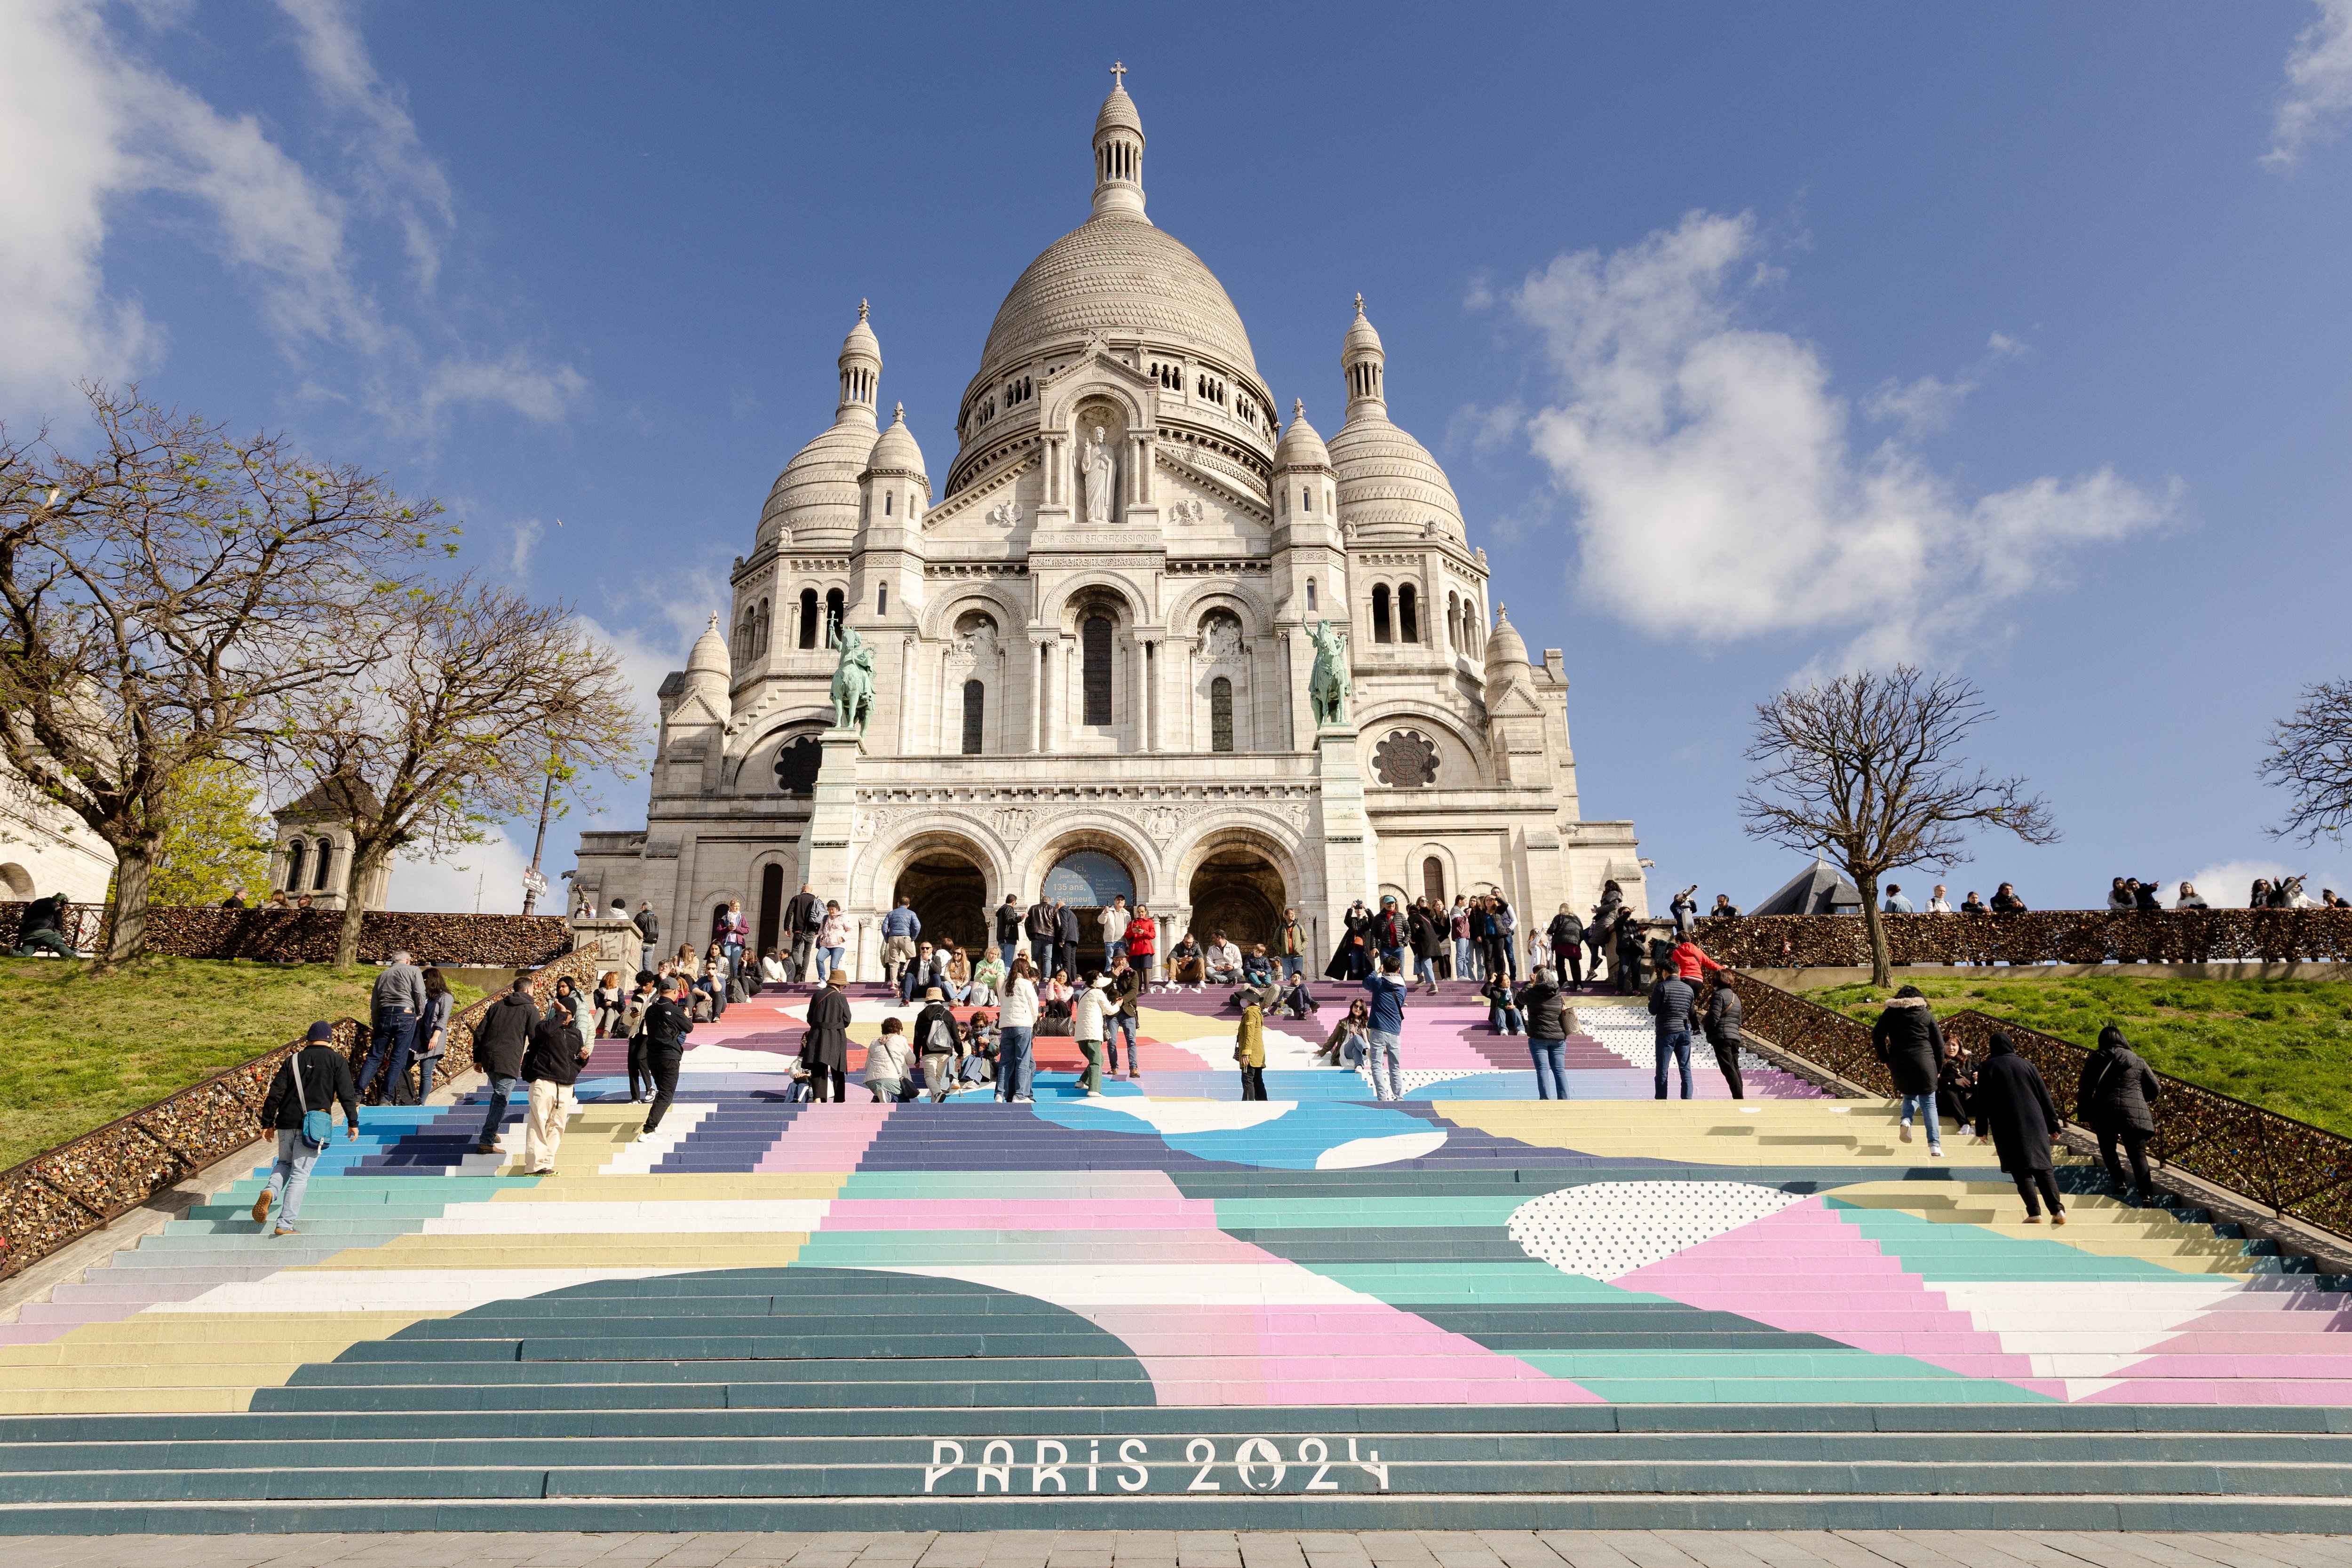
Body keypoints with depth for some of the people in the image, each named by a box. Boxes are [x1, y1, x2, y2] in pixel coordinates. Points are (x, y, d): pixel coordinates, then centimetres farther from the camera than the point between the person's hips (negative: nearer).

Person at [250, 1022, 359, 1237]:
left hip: (286, 1122, 3)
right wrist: (353, 1123, 5)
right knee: (300, 1174, 0)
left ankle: (270, 1191, -4)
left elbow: (275, 1093, 9)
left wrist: (268, 1123, 16)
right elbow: (347, 1094, -1)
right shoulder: (337, 1060, 3)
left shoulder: (293, 1060, 11)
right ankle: (285, 1225, -2)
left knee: (284, 1163, 25)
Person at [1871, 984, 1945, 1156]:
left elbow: (1877, 1036, -3)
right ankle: (1935, 1145, -6)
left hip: (1900, 1063, 1)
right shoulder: (1926, 1014, 12)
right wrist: (1938, 1069, 15)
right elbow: (1939, 1043, 8)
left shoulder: (1890, 1013, 11)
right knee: (1929, 1104, 5)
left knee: (1910, 1096, 23)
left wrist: (1885, 1059, 6)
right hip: (1924, 1062, -1)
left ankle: (1906, 1120, -8)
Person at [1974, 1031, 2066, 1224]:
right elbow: (2045, 1097, 11)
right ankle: (2058, 1210, -6)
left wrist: (1982, 1130, 7)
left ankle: (2034, 1213, -13)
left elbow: (1982, 1102, 2)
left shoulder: (1987, 1068, 4)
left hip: (2007, 1127, -3)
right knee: (2042, 1168, 7)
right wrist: (2053, 1126, 15)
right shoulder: (2027, 1065, 12)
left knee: (2021, 1172, -2)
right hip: (2035, 1123, 3)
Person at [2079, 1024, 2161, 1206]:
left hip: (2105, 1113, -1)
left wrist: (2084, 1116, 15)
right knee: (2138, 1153, -2)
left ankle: (2118, 1182, 11)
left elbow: (2085, 1090, 7)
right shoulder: (2137, 1061, 16)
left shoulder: (2096, 1059, 10)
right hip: (2135, 1113, 1)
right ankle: (2146, 1194, -14)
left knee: (2108, 1150, 18)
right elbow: (2155, 1089, 20)